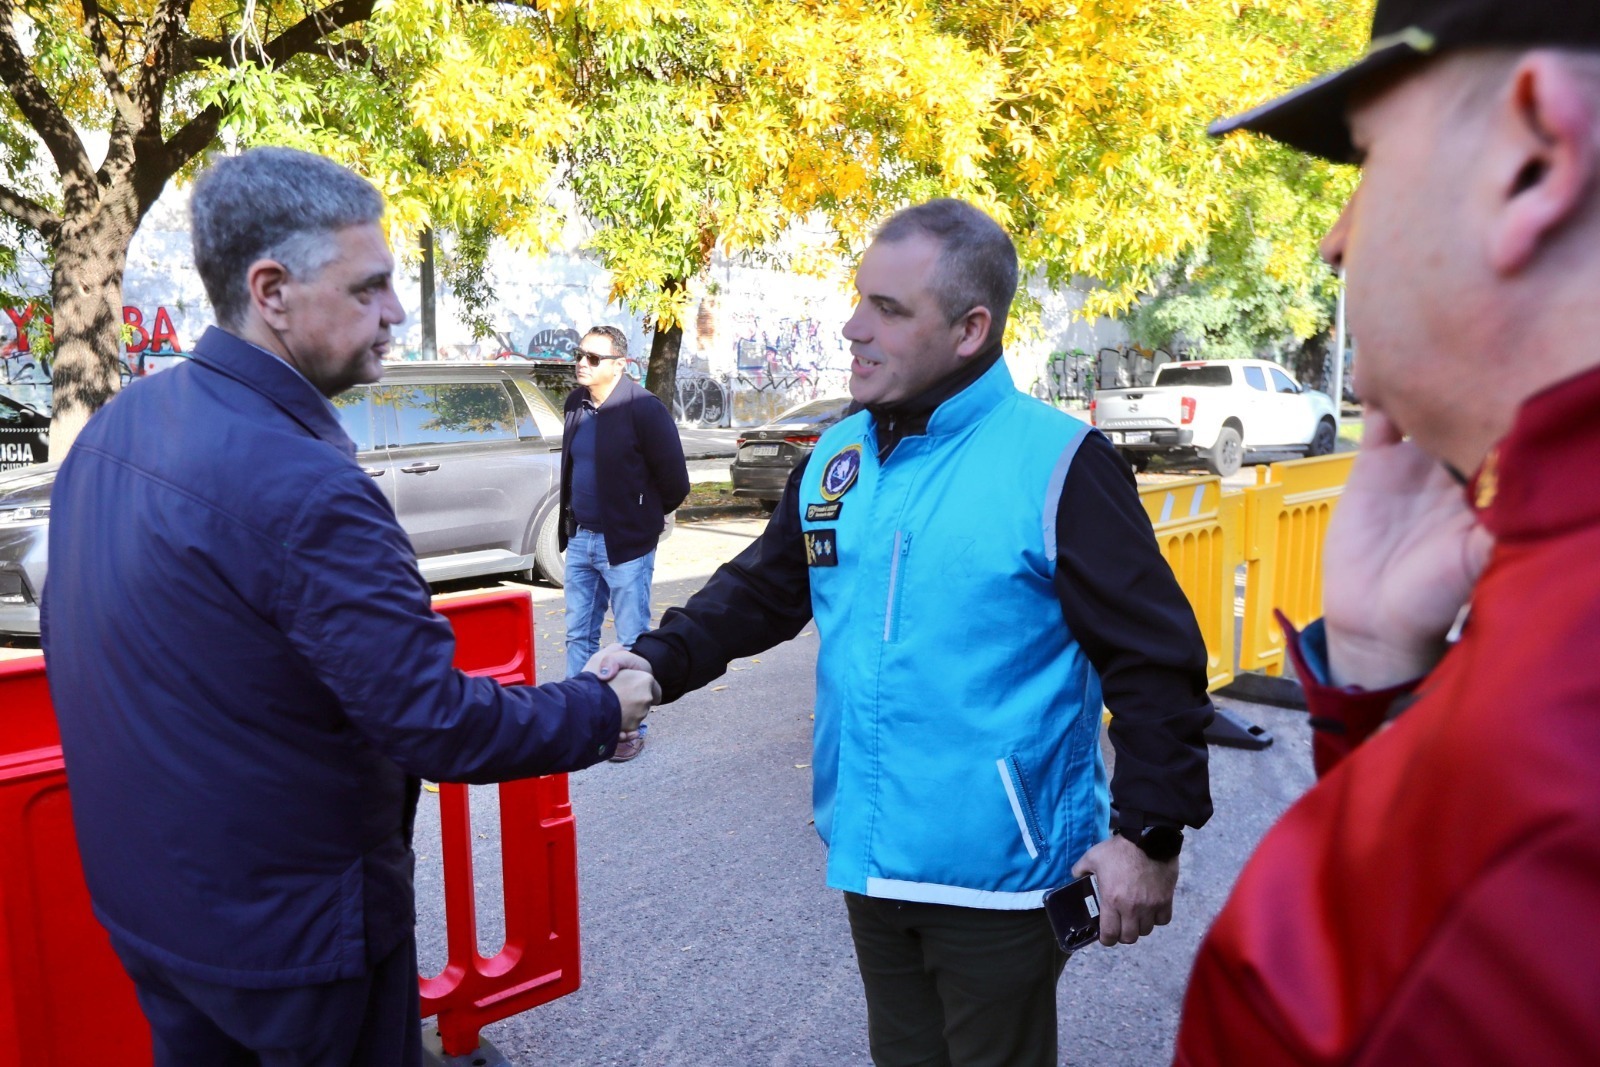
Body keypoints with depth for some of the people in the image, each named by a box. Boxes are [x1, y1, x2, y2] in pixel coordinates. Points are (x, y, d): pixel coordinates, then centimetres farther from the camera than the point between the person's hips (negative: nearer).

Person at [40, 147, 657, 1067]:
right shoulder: (300, 488, -30)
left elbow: (72, 642, 10)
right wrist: (602, 714, -13)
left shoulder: (119, 425, -2)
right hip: (290, 931, -8)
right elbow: (439, 723, -28)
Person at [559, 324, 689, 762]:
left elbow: (675, 482, -12)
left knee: (632, 641, 5)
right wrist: (572, 519, 17)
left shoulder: (643, 409, -16)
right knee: (579, 635, 14)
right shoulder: (575, 404, 6)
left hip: (625, 545, -7)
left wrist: (646, 516, 2)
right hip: (580, 539, 7)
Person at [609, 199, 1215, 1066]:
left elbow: (1154, 658, -15)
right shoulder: (834, 459, 3)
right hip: (869, 861, 6)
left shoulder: (1056, 463, -17)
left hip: (997, 873, -6)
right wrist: (656, 664, -6)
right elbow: (758, 593, 10)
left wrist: (1151, 832, -16)